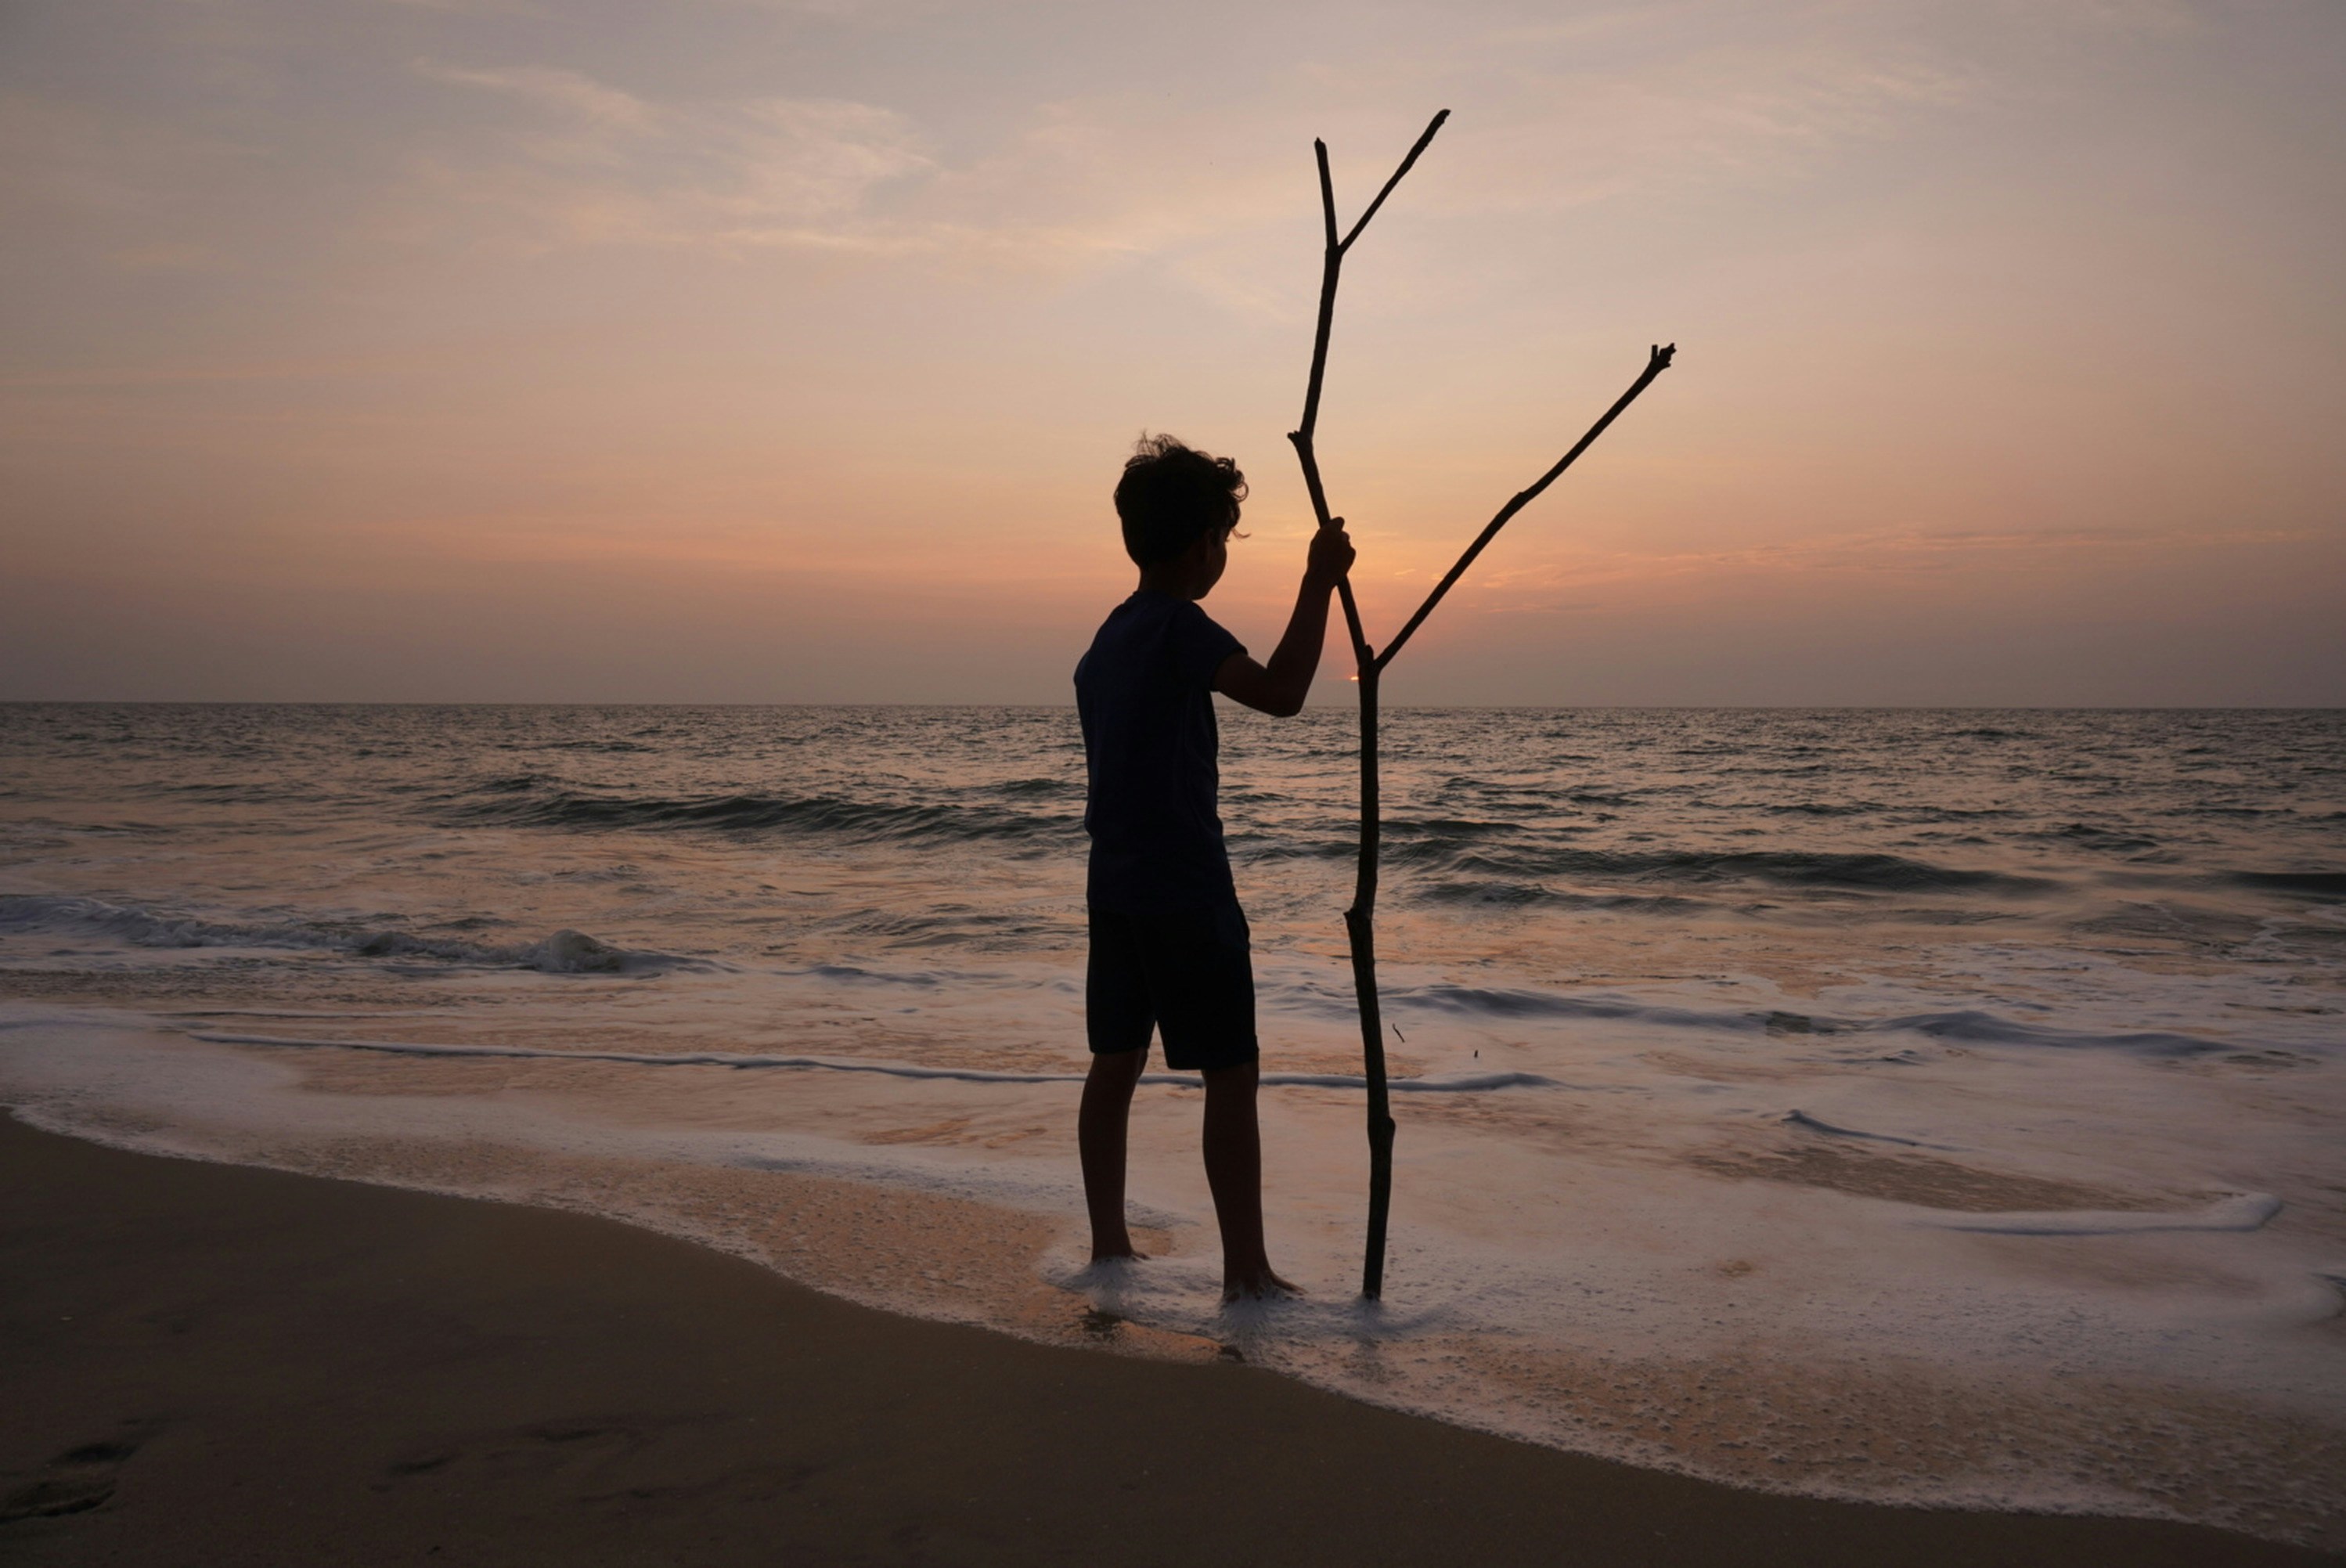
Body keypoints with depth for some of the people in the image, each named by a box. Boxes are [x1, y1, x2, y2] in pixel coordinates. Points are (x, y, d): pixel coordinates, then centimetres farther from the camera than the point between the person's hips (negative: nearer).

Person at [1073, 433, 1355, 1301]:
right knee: (1231, 1074, -3)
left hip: (1114, 882, 9)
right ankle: (1246, 1271, 0)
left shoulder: (1108, 636, 14)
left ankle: (1108, 1247, 22)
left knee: (1116, 1061, 14)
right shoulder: (1178, 625, -14)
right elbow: (1281, 693, -25)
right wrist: (1318, 584, -19)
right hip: (1185, 888, -9)